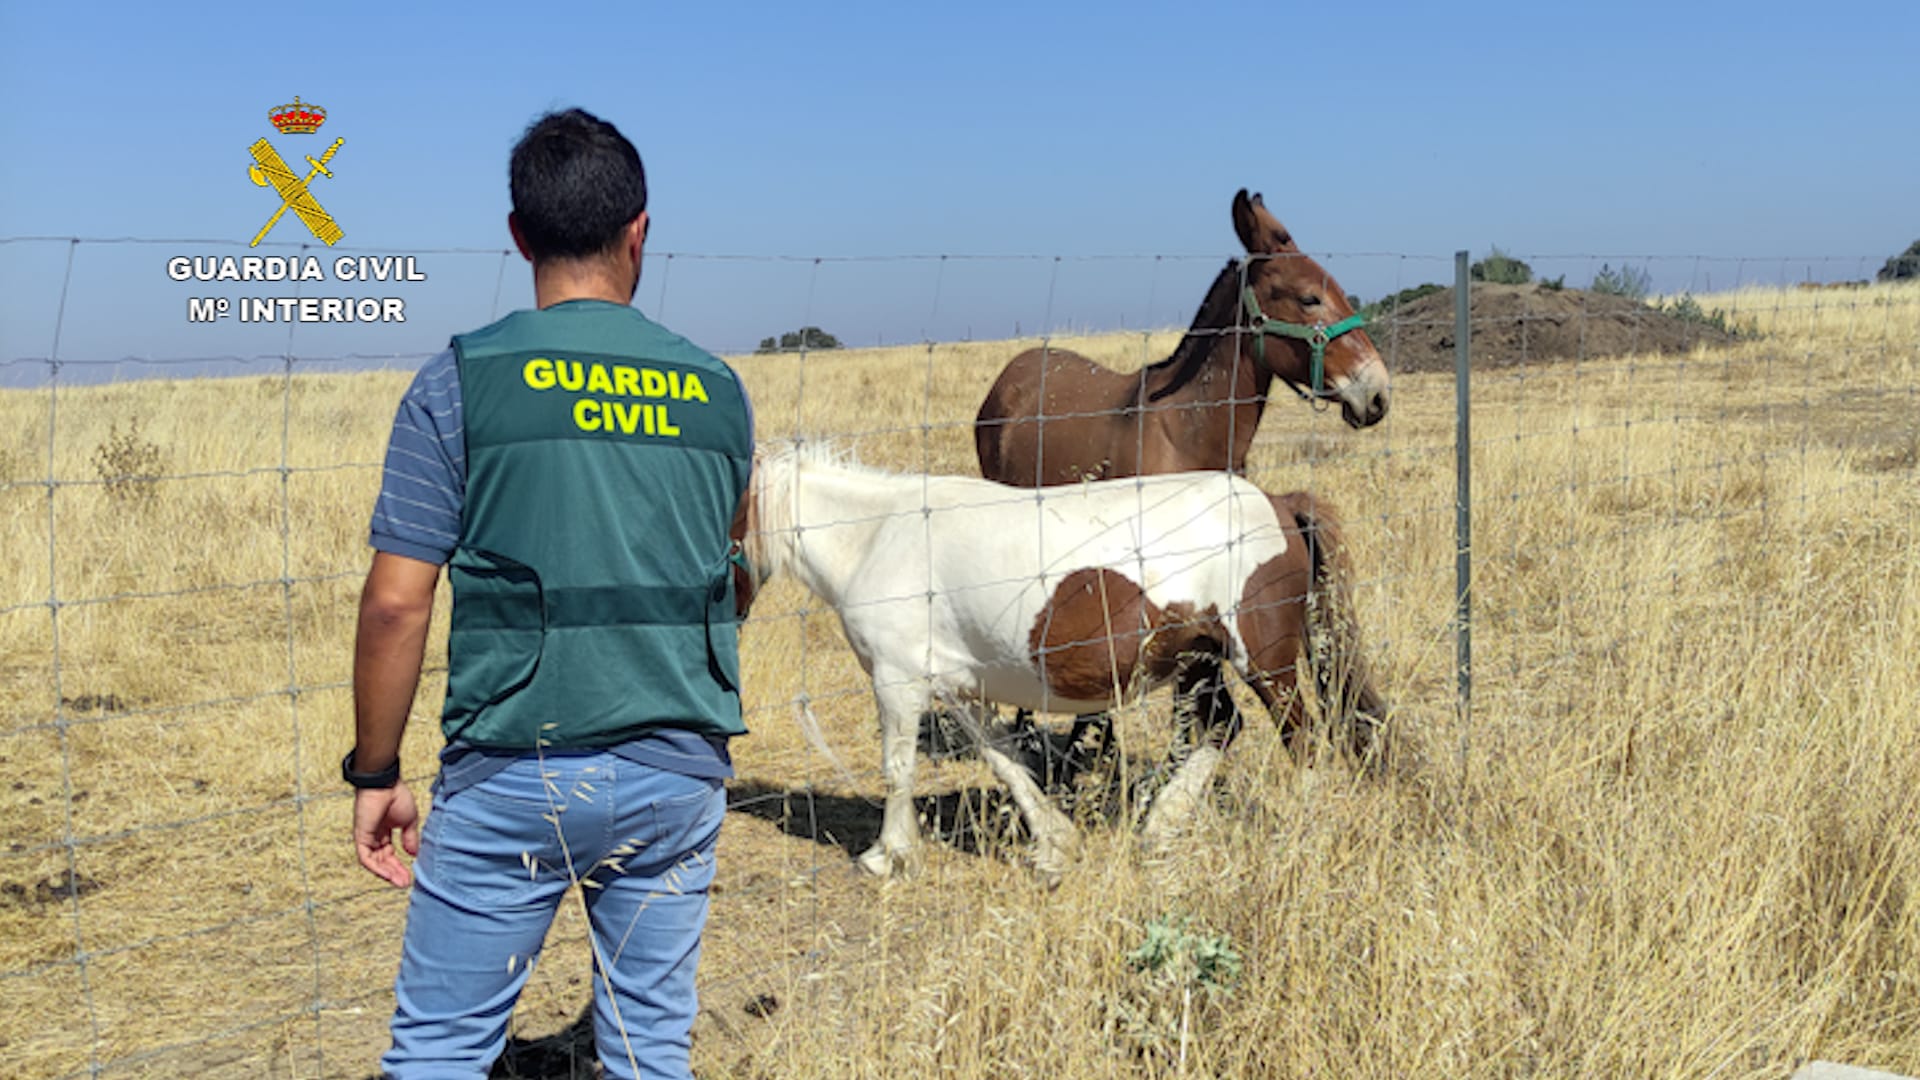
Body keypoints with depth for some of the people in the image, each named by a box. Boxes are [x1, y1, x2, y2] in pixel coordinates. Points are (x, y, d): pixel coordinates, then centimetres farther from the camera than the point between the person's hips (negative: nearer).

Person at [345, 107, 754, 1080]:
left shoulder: (463, 382, -6)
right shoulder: (717, 391, 4)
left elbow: (395, 604, -9)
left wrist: (374, 773, 1)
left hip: (513, 780, -3)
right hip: (679, 777, 3)